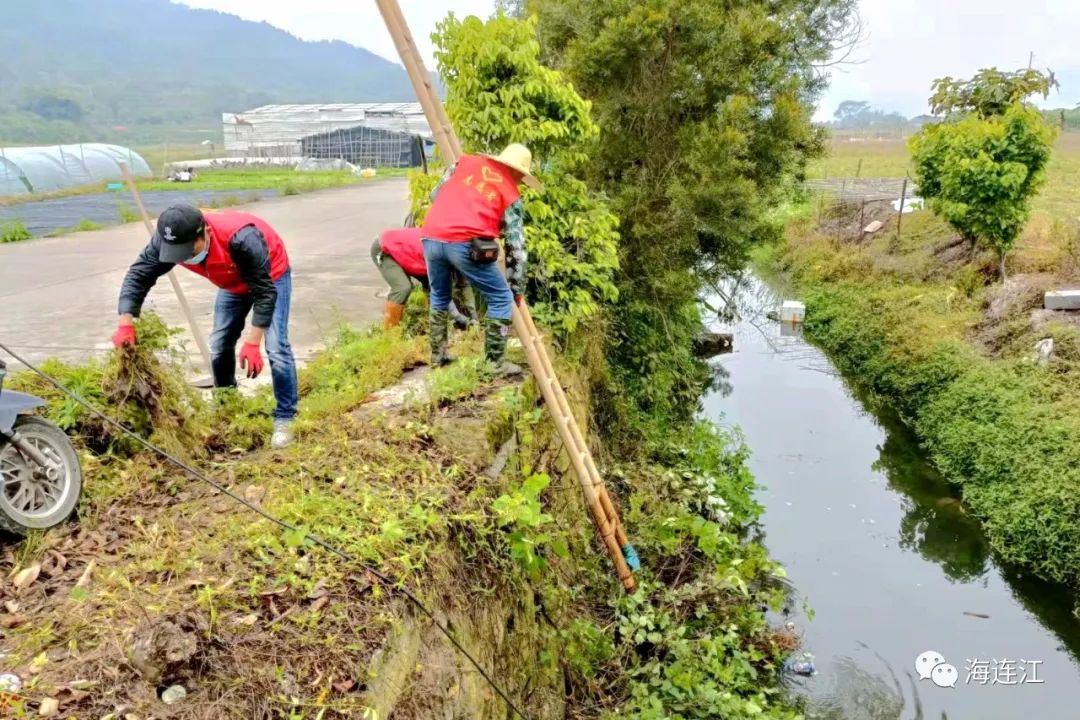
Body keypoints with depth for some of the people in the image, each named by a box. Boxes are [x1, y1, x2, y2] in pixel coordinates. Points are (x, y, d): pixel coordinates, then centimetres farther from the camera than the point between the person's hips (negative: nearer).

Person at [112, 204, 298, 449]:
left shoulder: (241, 239, -44)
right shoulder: (166, 241, -28)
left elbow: (264, 293, -37)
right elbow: (138, 275, -19)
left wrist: (252, 343, -37)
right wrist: (125, 323, -32)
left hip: (271, 276, -6)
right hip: (233, 282, 6)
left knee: (276, 347, -17)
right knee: (219, 345, 7)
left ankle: (284, 418, -5)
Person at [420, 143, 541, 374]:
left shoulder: (466, 161, 22)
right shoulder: (511, 195, 13)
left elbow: (435, 195, 27)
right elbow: (516, 246, 11)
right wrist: (517, 288, 19)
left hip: (431, 237, 5)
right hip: (464, 243, -5)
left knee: (439, 296, 27)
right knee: (501, 299, 10)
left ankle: (437, 355, 37)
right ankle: (495, 362, 11)